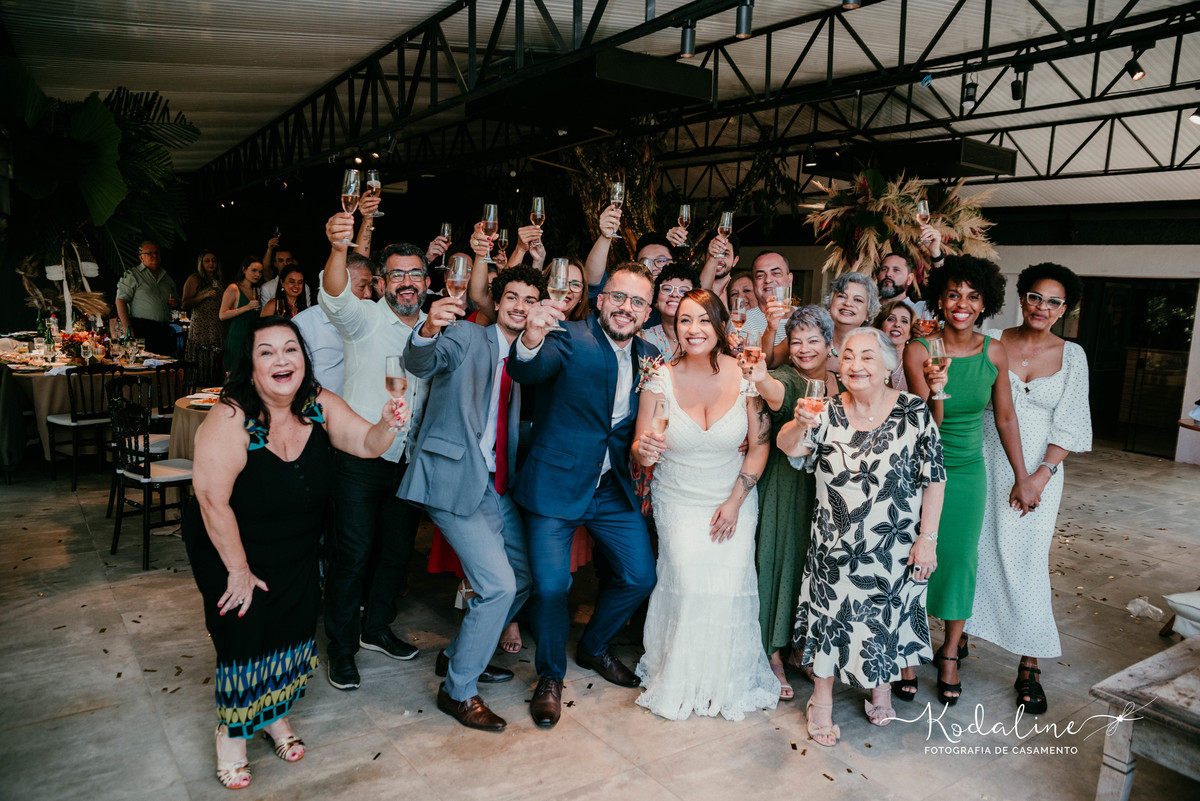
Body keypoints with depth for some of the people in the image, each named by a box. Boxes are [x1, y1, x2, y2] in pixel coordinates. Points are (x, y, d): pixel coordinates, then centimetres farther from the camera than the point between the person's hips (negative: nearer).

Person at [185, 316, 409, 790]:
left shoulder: (319, 405, -12)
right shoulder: (229, 420, -29)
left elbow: (367, 444, -10)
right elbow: (212, 501, -27)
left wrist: (388, 424, -35)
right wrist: (239, 570, -20)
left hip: (298, 553, 5)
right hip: (231, 551, -4)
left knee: (295, 631, 9)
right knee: (244, 637, -2)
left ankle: (276, 715, 38)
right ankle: (232, 732, 27)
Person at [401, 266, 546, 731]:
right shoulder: (467, 338, -4)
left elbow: (520, 422, 14)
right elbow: (421, 363, -23)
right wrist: (428, 331, -46)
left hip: (498, 485, 8)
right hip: (457, 481, -8)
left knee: (524, 577, 14)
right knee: (498, 584, -14)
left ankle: (460, 654, 34)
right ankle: (458, 690, 7)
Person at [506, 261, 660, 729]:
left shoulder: (650, 357, 4)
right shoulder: (571, 340, -13)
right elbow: (527, 372, -34)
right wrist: (531, 340, -55)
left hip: (615, 489, 6)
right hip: (556, 484, -5)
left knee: (640, 577, 9)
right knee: (551, 586, -6)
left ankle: (594, 648, 37)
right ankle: (550, 676, 22)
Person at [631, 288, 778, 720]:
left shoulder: (745, 375, -10)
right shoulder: (661, 379, -11)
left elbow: (759, 445, -2)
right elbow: (639, 451, -5)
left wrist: (735, 502, -6)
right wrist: (644, 451, -29)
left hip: (734, 500, 1)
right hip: (678, 502, 0)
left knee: (730, 585, -11)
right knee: (688, 583, -14)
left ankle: (729, 681, 16)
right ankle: (679, 682, 11)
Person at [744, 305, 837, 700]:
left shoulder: (840, 381, 7)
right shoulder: (786, 377, -10)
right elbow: (778, 395, -35)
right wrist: (762, 379, -56)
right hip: (788, 486, -5)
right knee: (783, 558, -1)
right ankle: (774, 655, 13)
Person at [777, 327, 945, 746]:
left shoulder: (914, 413, -9)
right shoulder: (829, 412, -4)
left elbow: (934, 479, -6)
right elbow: (789, 447, -16)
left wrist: (927, 538, -9)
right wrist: (800, 425, -39)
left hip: (895, 547, -1)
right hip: (836, 545, 1)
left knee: (888, 615, 16)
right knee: (831, 615, 10)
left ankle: (882, 689, 43)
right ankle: (822, 700, 29)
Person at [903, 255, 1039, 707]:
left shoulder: (994, 352, -4)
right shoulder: (918, 351, -14)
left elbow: (1005, 417, 6)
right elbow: (928, 427, -17)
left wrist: (1023, 479, 10)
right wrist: (936, 392, -38)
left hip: (968, 471, 3)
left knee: (960, 558, 9)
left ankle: (950, 653, 27)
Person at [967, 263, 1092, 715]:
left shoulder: (1071, 356, 2)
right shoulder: (991, 343, 0)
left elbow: (1069, 425, -1)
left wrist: (1042, 474, -11)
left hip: (1039, 469, 0)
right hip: (984, 464, 0)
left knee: (1027, 563, -1)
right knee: (974, 552, 8)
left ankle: (1029, 669, 11)